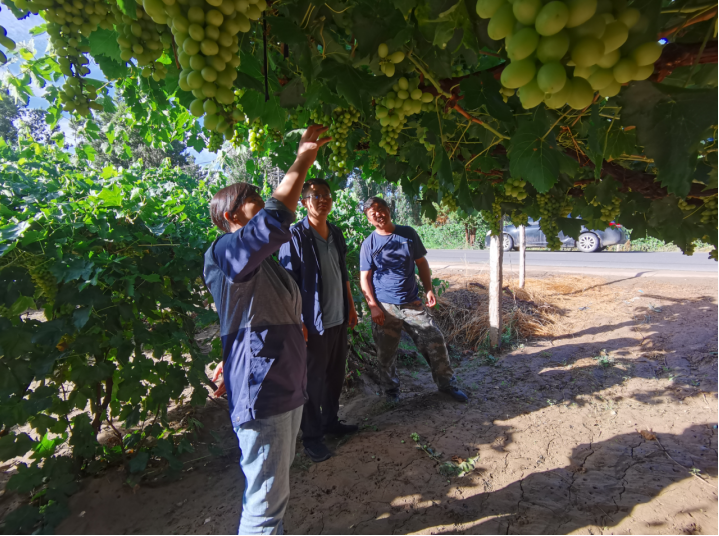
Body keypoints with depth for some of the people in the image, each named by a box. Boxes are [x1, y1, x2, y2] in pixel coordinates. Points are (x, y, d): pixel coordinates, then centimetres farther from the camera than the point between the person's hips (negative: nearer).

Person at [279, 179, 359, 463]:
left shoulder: (336, 234, 9)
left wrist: (351, 307, 17)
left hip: (338, 320, 7)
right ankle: (312, 437, 22)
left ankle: (331, 421, 37)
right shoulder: (296, 236, -12)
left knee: (336, 375, 18)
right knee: (313, 381, 6)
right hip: (314, 323, -7)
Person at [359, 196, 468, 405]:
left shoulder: (408, 234, 5)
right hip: (384, 307, -2)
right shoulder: (369, 244, -1)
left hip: (412, 303, 2)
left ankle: (446, 384, 21)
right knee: (386, 353, 7)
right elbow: (365, 278, -2)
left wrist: (429, 289, 1)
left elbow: (421, 263, 11)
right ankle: (391, 390, 29)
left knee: (435, 340, 1)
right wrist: (373, 306, -11)